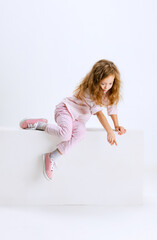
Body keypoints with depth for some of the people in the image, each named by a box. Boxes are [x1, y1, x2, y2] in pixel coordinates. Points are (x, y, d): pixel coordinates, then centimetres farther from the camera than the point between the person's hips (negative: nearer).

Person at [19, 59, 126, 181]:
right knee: (65, 133, -38)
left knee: (81, 132, -30)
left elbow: (112, 107, 13)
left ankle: (52, 157, -23)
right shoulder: (90, 90, -23)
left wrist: (117, 126, 4)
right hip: (66, 109, -7)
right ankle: (39, 124, -12)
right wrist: (110, 132, -33)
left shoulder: (110, 91, 0)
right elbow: (98, 112, -29)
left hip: (78, 120, 7)